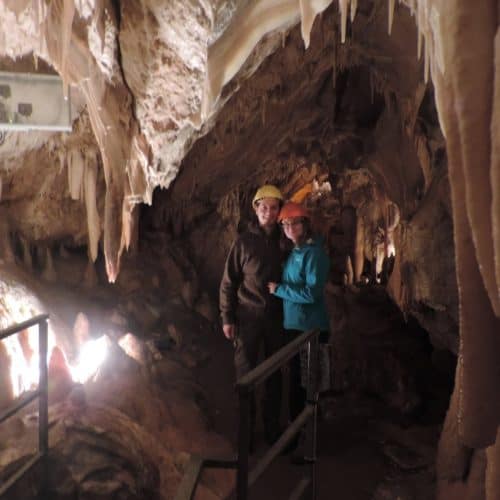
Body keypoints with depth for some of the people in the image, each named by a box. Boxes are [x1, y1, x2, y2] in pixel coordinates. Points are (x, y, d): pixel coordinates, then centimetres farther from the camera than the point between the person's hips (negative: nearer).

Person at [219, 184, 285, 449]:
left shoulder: (282, 241, 4)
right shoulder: (244, 241, -3)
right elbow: (228, 281, -1)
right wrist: (227, 318, -5)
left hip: (276, 317, 2)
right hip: (248, 317, -2)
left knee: (275, 374, 7)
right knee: (246, 374, 1)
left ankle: (272, 427, 20)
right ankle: (245, 430, 12)